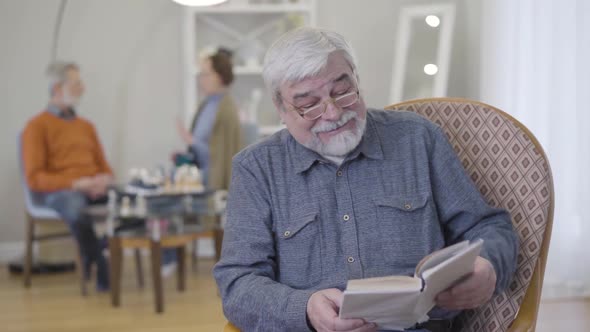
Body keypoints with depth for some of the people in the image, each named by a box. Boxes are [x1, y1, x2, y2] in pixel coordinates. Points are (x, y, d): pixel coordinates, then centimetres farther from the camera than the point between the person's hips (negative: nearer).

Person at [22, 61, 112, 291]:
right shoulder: (37, 126, 4)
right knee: (75, 209, -42)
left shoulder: (86, 126, 24)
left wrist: (105, 180, -4)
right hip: (59, 190, -5)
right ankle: (101, 271, -24)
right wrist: (76, 183, -17)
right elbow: (34, 178, -5)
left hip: (94, 188, 5)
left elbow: (103, 166, 22)